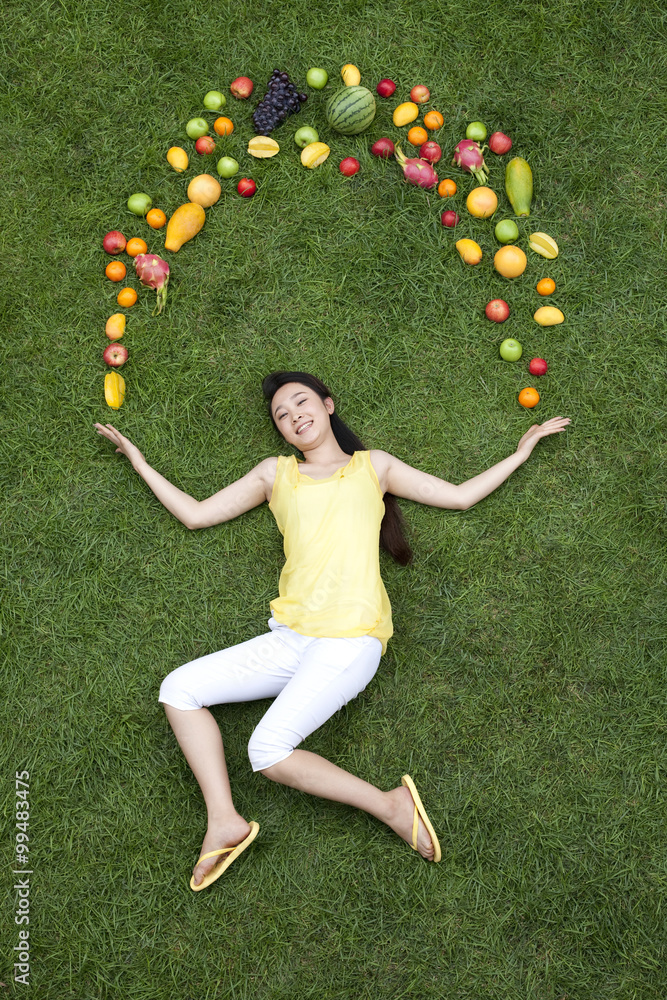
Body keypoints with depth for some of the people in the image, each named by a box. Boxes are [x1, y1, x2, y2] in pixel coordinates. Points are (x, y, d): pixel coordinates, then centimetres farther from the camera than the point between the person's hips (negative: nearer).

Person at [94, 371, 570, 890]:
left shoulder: (372, 466, 16)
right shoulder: (276, 473, 20)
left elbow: (460, 496, 21)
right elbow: (196, 514, 23)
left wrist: (522, 450, 24)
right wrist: (138, 460, 26)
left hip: (351, 638, -5)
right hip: (290, 638, 5)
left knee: (269, 751, -23)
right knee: (179, 689, -8)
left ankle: (390, 804, -6)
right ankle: (225, 822, -8)